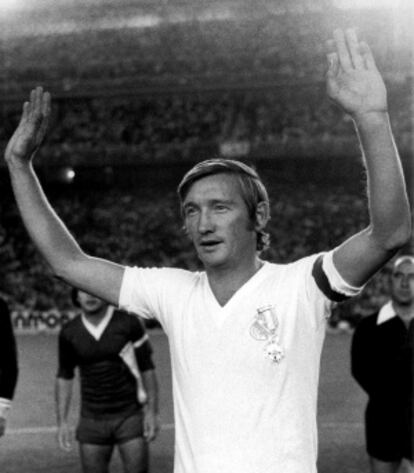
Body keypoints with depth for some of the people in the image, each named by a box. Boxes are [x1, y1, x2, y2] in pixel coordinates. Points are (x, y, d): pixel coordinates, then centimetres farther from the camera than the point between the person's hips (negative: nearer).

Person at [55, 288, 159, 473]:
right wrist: (62, 421, 6)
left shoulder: (128, 323, -8)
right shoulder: (69, 333, -1)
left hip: (130, 416, -2)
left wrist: (152, 412, -7)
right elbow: (64, 376, 10)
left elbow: (147, 368, -1)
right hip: (92, 421, 2)